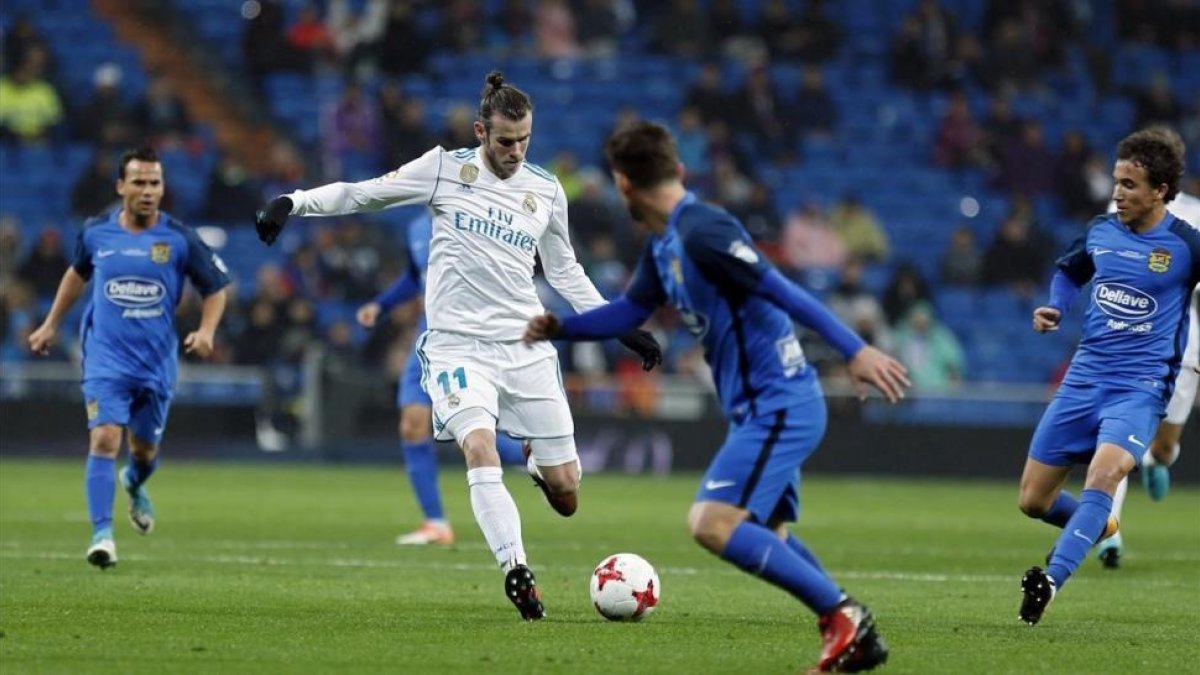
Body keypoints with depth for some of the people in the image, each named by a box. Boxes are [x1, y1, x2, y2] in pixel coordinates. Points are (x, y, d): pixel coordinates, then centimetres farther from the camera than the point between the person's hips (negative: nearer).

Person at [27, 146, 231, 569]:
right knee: (104, 438, -18)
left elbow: (216, 287, 4)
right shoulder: (96, 233, -1)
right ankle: (102, 533, -17)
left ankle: (134, 485, 50)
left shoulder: (179, 239, -6)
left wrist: (206, 331, -12)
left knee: (145, 449, 13)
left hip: (157, 362, 1)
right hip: (106, 358, -1)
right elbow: (78, 273, 20)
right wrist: (51, 324, 23)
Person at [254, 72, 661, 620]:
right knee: (479, 446, -30)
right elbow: (364, 194, 4)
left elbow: (565, 272, 20)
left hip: (525, 346, 3)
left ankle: (539, 466, 37)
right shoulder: (445, 169, -1)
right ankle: (516, 571, -28)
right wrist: (295, 202, -8)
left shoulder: (546, 191, 8)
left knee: (565, 495, 0)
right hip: (457, 344, -3)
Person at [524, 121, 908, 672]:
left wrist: (854, 350, -28)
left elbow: (784, 292, -24)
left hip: (778, 405, -10)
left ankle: (842, 615, -16)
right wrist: (557, 328, 13)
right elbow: (629, 312, 25)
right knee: (765, 536, 20)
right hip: (760, 408, 10)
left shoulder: (700, 231, -18)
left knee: (712, 523, -20)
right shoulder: (663, 245, 12)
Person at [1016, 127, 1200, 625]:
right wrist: (1054, 308, 5)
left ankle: (1052, 579, -39)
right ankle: (1097, 528, 38)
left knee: (1104, 473, -34)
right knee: (1033, 501, 7)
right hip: (1083, 379, 5)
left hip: (1140, 388, -5)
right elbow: (1069, 271, 25)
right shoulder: (1100, 232, 6)